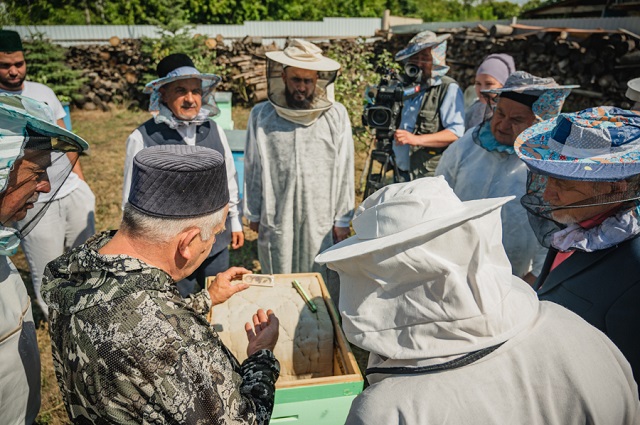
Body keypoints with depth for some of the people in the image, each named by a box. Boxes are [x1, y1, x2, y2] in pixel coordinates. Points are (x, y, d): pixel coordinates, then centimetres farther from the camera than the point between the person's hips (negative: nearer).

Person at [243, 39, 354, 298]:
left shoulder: (336, 116, -2)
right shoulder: (261, 116, 1)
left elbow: (344, 171, 1)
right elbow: (253, 169, 7)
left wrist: (342, 220, 2)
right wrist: (253, 214, 9)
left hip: (322, 218, 0)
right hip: (275, 218, 1)